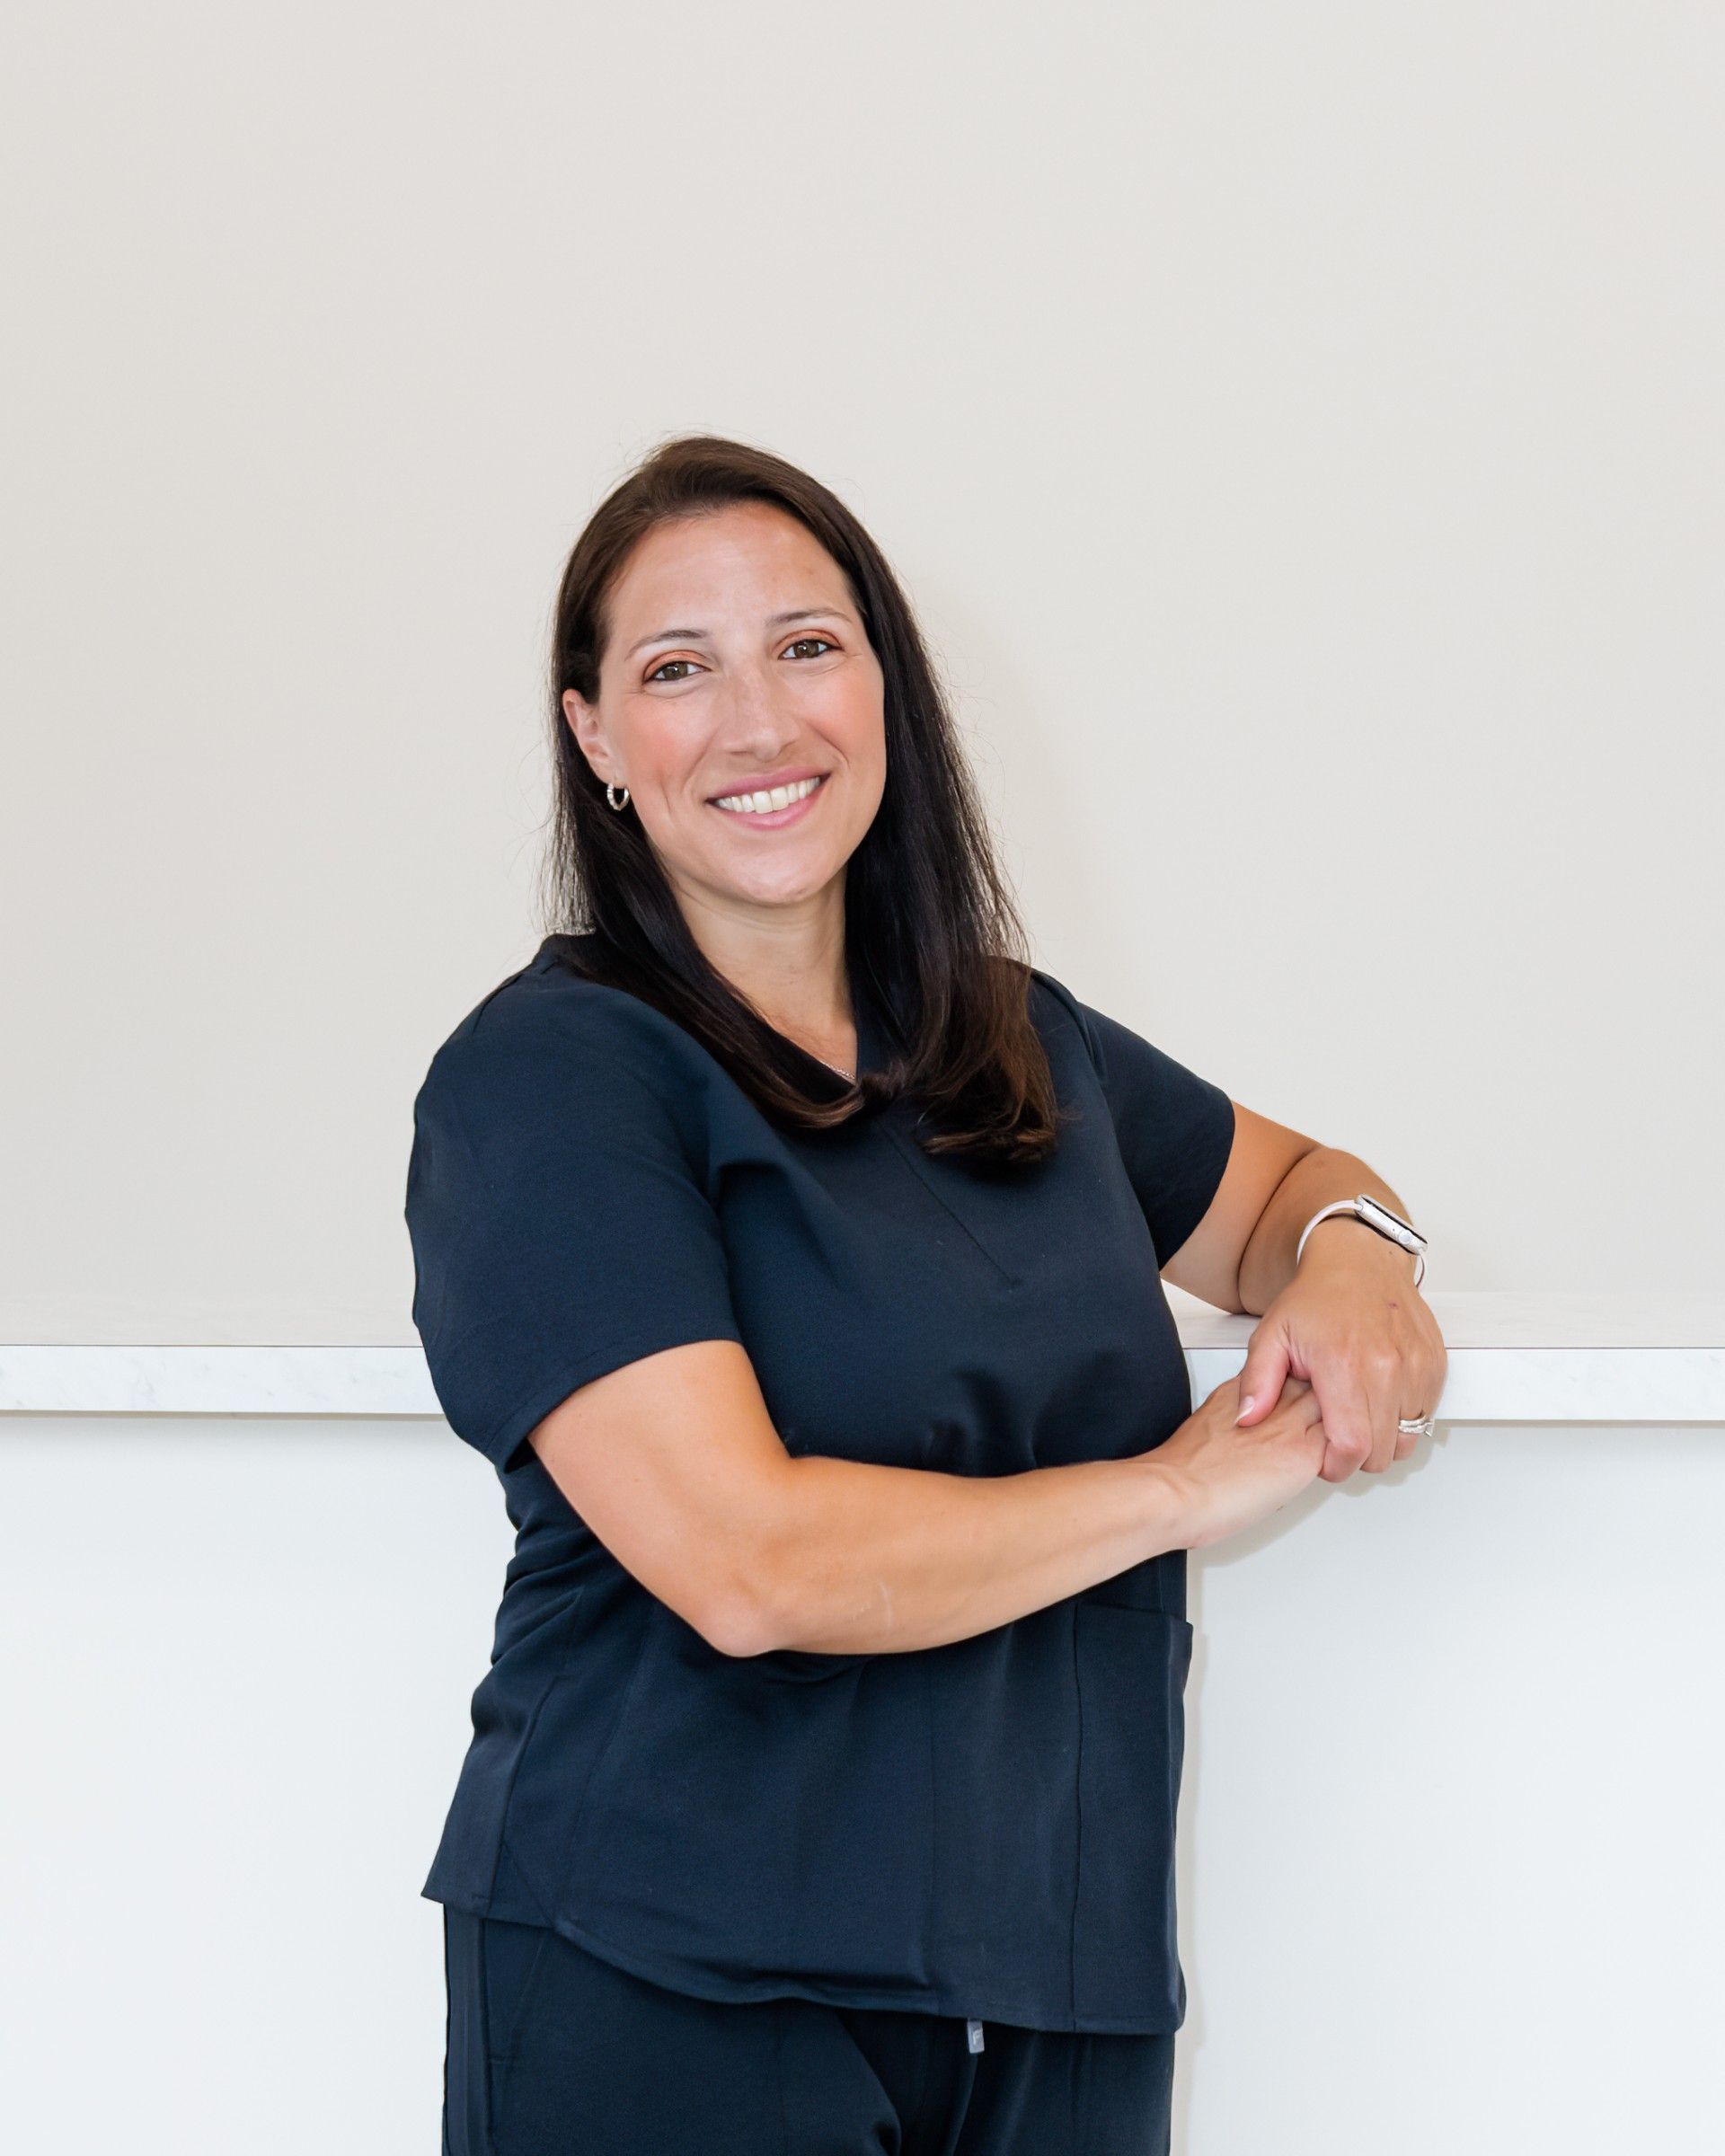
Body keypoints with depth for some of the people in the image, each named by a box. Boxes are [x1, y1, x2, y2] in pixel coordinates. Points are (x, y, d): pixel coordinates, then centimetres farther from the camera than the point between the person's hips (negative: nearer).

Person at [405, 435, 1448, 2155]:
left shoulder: (1020, 1043, 11)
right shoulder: (543, 1079, -11)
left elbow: (1281, 1182, 28)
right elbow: (750, 1561, -21)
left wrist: (1352, 1255, 2)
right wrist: (1174, 1487, -10)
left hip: (1065, 1989, 6)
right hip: (674, 2002, -6)